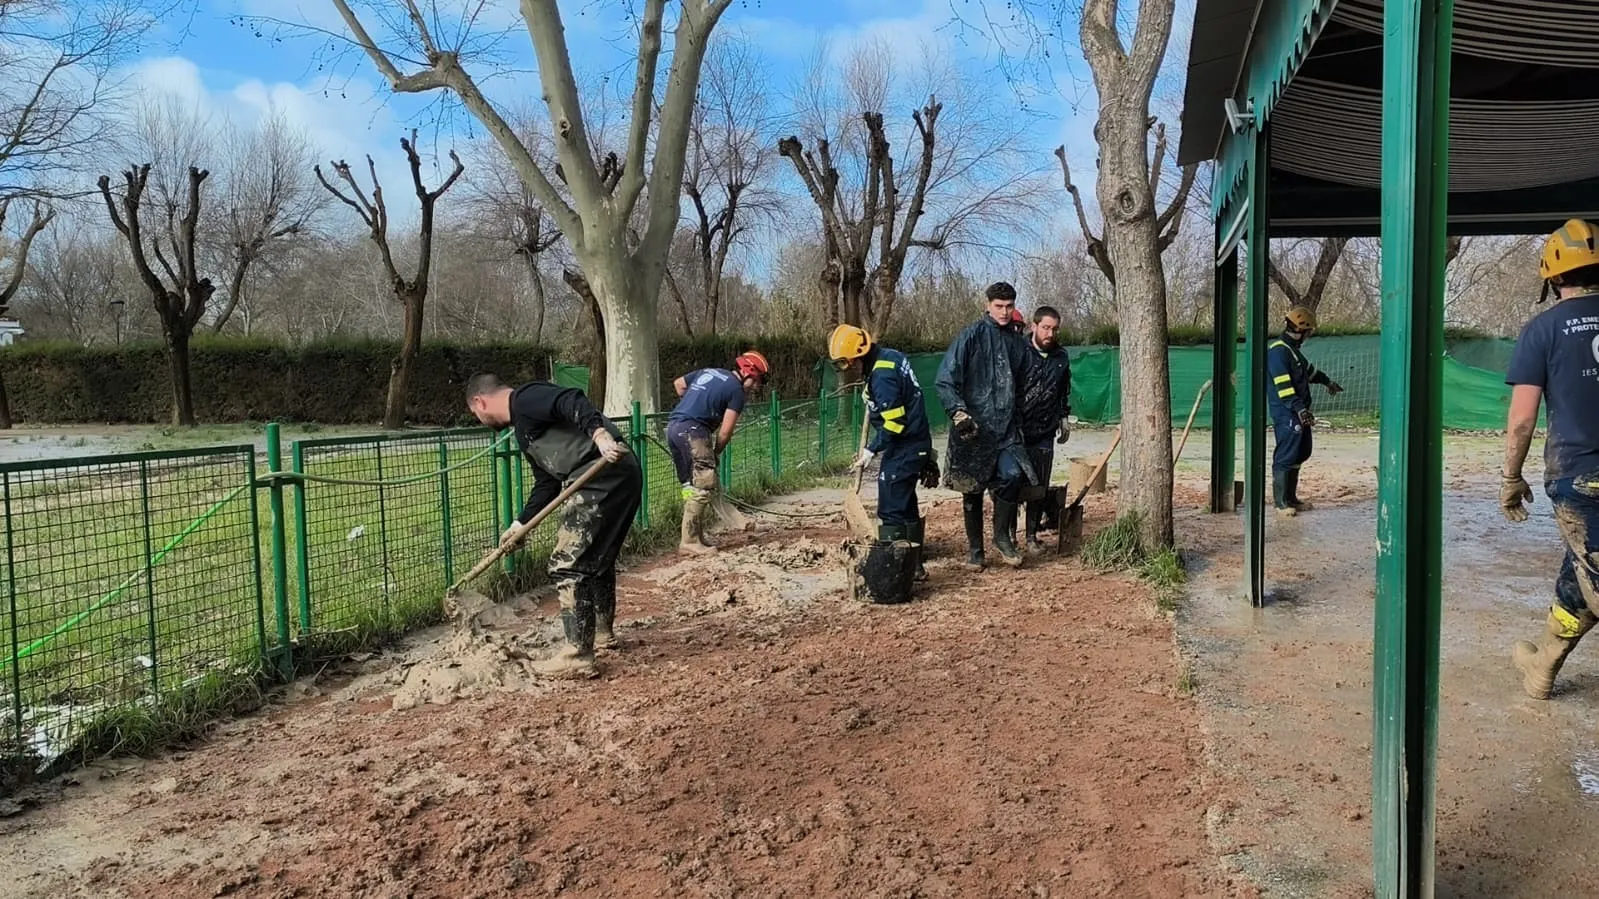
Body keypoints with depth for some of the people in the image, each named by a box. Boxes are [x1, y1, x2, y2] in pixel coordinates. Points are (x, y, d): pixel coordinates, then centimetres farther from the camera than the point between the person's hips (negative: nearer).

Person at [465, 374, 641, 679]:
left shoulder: (525, 399, -2)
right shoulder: (523, 427, 27)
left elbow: (573, 402, -20)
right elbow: (547, 484, 28)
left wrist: (599, 434, -35)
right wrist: (519, 525, 28)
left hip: (604, 471, -11)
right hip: (621, 476, 11)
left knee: (568, 564, -7)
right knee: (597, 557, 26)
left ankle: (578, 657, -4)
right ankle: (603, 632, 42)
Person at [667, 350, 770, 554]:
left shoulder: (707, 372, 21)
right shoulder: (736, 390, -1)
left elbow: (678, 384, 34)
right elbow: (725, 432, -5)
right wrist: (715, 453, 9)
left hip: (672, 427, 9)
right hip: (692, 430, -9)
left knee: (690, 485, 14)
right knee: (704, 485, -9)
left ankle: (694, 535, 16)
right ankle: (690, 541, -12)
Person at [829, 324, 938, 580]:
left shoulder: (882, 374, -22)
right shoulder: (889, 356, 7)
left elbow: (894, 422, -23)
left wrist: (872, 449, -16)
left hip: (904, 448, -10)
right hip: (915, 442, 10)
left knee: (891, 511, -6)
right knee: (906, 508, 17)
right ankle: (913, 566, 25)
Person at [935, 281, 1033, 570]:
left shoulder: (1018, 343, 11)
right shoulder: (971, 336, -5)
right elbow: (945, 379, -10)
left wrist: (1017, 417, 20)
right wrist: (959, 412, -19)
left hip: (1005, 428, 4)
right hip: (973, 428, -3)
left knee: (1012, 475, -16)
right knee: (972, 489, 5)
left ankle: (1002, 536, 5)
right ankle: (974, 549, 20)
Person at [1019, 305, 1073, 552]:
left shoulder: (1061, 357, 8)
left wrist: (1063, 418, 20)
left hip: (1045, 433, 4)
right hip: (1017, 430, -4)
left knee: (1039, 487, 6)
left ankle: (1032, 535, 17)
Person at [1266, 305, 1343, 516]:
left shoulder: (1293, 350, 19)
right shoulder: (1278, 351, -13)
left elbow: (1308, 370, 38)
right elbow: (1283, 384, -22)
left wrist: (1327, 381, 52)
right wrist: (1299, 408, -27)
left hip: (1299, 413, 11)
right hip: (1286, 414, -11)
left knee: (1299, 454, 13)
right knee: (1286, 457, -10)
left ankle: (1291, 498, 20)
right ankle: (1281, 502, -7)